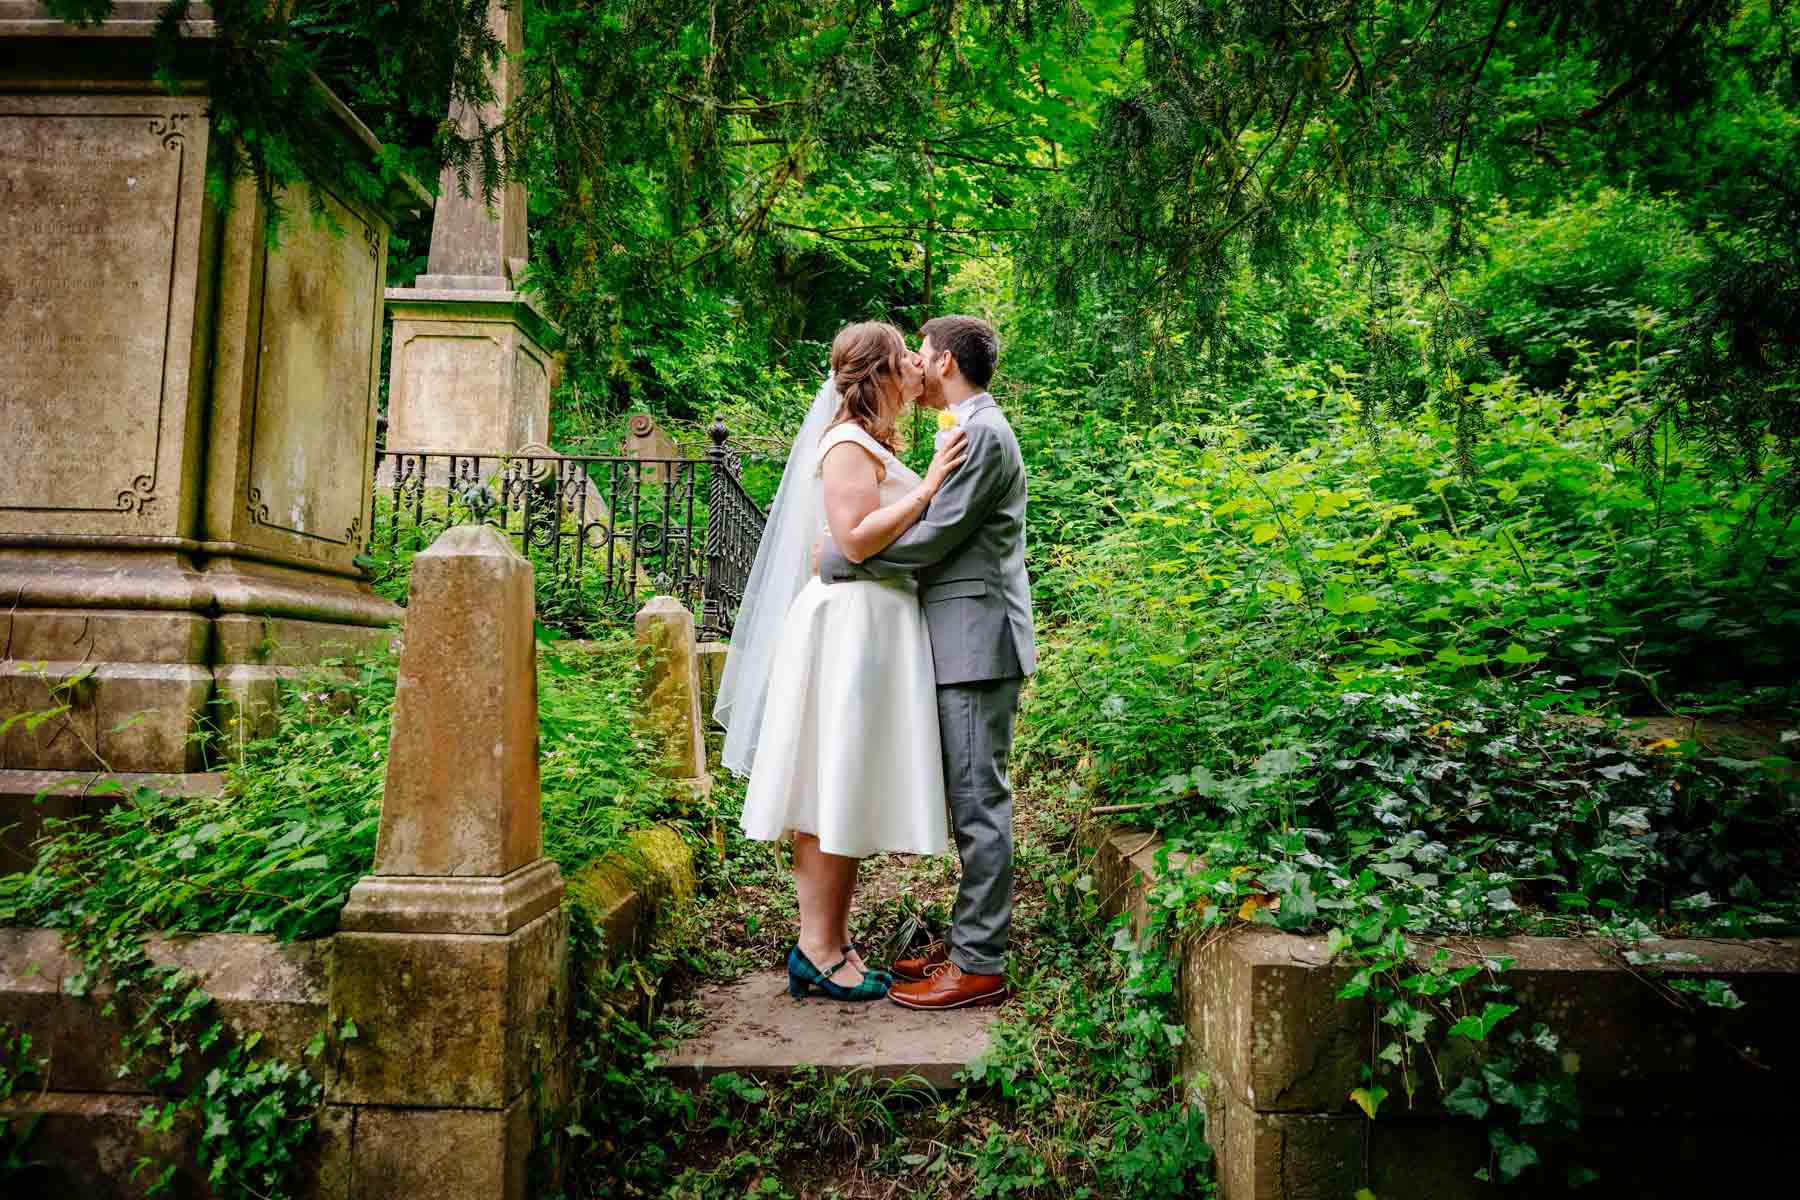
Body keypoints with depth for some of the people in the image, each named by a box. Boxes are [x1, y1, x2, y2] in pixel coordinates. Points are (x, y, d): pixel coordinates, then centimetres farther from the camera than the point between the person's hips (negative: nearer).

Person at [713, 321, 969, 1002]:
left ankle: (831, 935, 18)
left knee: (845, 787, 10)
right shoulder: (850, 443, -11)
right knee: (837, 786, -6)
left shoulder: (870, 443, 21)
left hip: (871, 628, 10)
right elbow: (856, 539, -22)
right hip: (852, 624, -10)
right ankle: (818, 949, 3)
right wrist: (928, 487, -19)